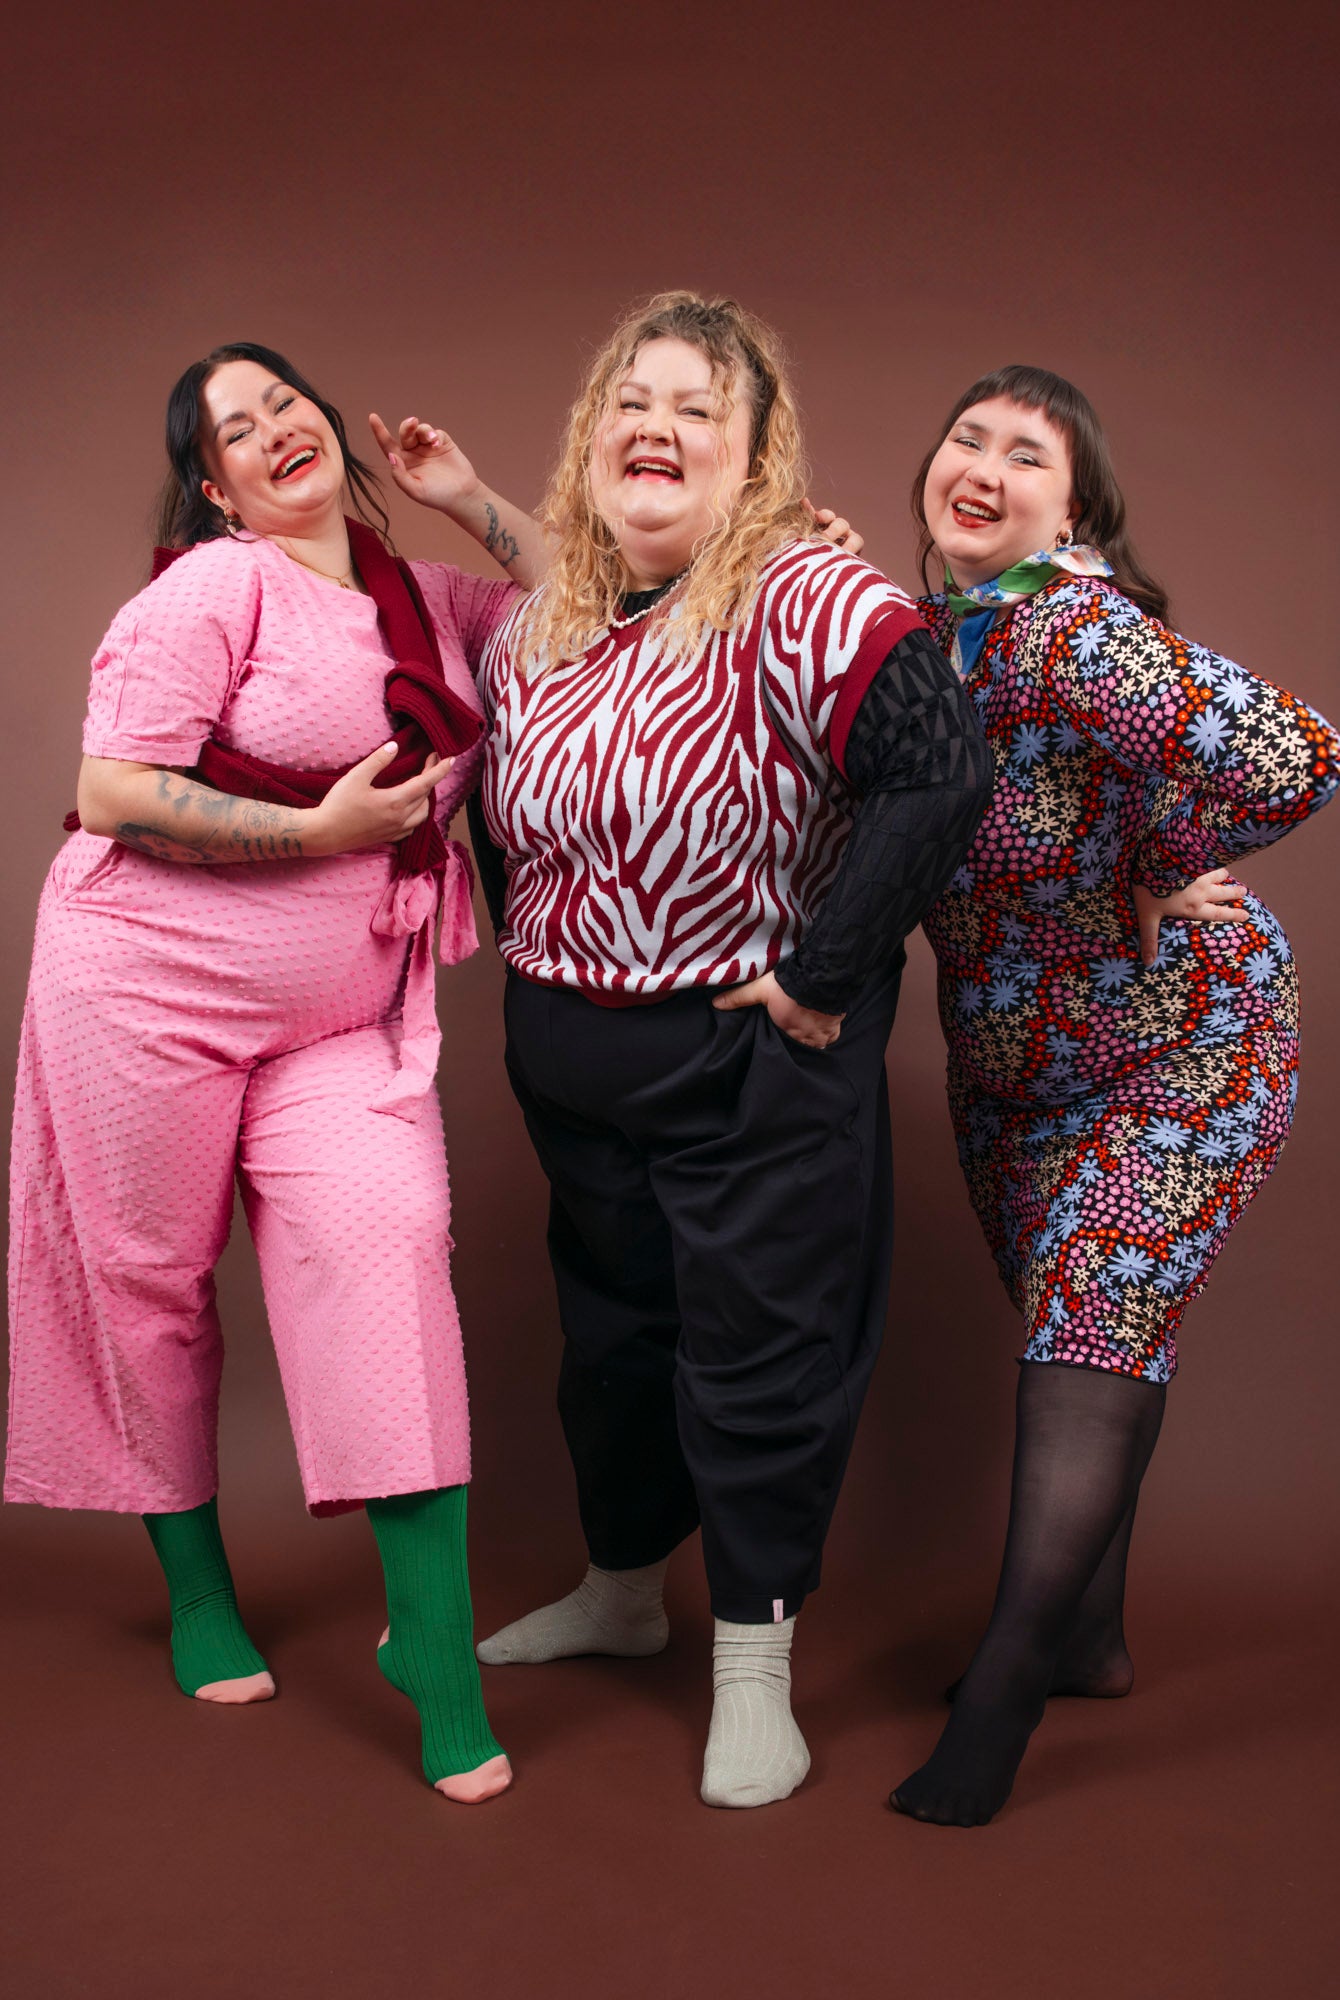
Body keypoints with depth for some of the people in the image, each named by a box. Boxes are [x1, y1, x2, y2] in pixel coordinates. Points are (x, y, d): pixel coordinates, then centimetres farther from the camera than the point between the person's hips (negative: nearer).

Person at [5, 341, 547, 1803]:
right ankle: (197, 1595, 30)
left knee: (386, 1243, -14)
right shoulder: (214, 588, -9)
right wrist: (321, 828, -16)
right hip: (153, 984, -3)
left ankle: (433, 1644, -7)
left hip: (343, 1020, 4)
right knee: (151, 1282, 7)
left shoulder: (422, 596, 11)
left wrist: (469, 495, 9)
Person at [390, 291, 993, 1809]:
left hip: (754, 1057, -6)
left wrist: (819, 972, -24)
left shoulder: (803, 599, -17)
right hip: (568, 1055, 7)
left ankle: (753, 1670, 23)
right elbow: (499, 800, 21)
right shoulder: (531, 628, 5)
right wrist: (530, 949, 11)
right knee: (610, 1325, 20)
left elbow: (939, 773, -28)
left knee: (760, 1349, 4)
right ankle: (619, 1592, 43)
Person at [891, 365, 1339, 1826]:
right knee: (1070, 1325, 16)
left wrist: (1149, 872, -23)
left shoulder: (1069, 627, -27)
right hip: (1010, 1057, 8)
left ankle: (1000, 1696, 2)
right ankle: (1088, 1641, 32)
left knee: (1096, 1323, -9)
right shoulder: (923, 630, -3)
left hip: (1182, 1040, -7)